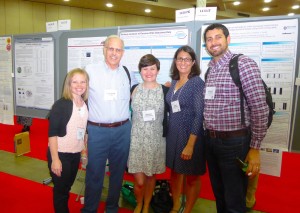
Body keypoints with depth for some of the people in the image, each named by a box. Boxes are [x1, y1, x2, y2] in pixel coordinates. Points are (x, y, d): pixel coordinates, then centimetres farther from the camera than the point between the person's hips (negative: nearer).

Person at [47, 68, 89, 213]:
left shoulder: (85, 104, 1)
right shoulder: (61, 104, -16)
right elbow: (52, 133, -18)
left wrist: (85, 149, 13)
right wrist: (55, 159, -20)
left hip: (76, 154, 5)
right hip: (60, 153, -5)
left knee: (67, 187, 22)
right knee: (60, 189, 10)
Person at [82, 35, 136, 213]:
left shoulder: (127, 73, 7)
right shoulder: (91, 70, -3)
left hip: (123, 130, 3)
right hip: (97, 131, -3)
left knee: (118, 171, 15)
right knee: (94, 173, 6)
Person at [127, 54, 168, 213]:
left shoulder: (165, 90, -2)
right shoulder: (133, 90, 0)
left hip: (156, 140, 0)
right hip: (136, 140, 0)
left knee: (151, 176, 14)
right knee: (139, 181, 1)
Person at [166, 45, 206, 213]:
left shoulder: (197, 83, -12)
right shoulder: (174, 82, 7)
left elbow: (199, 115, -17)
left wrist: (190, 144, -20)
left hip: (190, 135, -6)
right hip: (173, 134, 6)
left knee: (192, 176, 10)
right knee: (175, 171, 18)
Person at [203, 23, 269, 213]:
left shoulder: (244, 64, -11)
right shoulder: (210, 70, 11)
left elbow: (260, 108, -14)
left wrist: (255, 148, -15)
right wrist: (209, 136, 12)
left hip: (234, 142, -6)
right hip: (211, 141, 7)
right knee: (219, 195, 22)